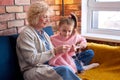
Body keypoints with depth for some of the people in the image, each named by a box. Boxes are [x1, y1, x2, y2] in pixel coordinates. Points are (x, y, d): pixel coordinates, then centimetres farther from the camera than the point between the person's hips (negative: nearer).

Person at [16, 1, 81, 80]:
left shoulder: (44, 33, 17)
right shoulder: (26, 34, -8)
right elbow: (33, 59, -17)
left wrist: (60, 51, -2)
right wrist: (55, 51, -20)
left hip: (48, 66, 7)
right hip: (33, 71, -7)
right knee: (65, 70, -32)